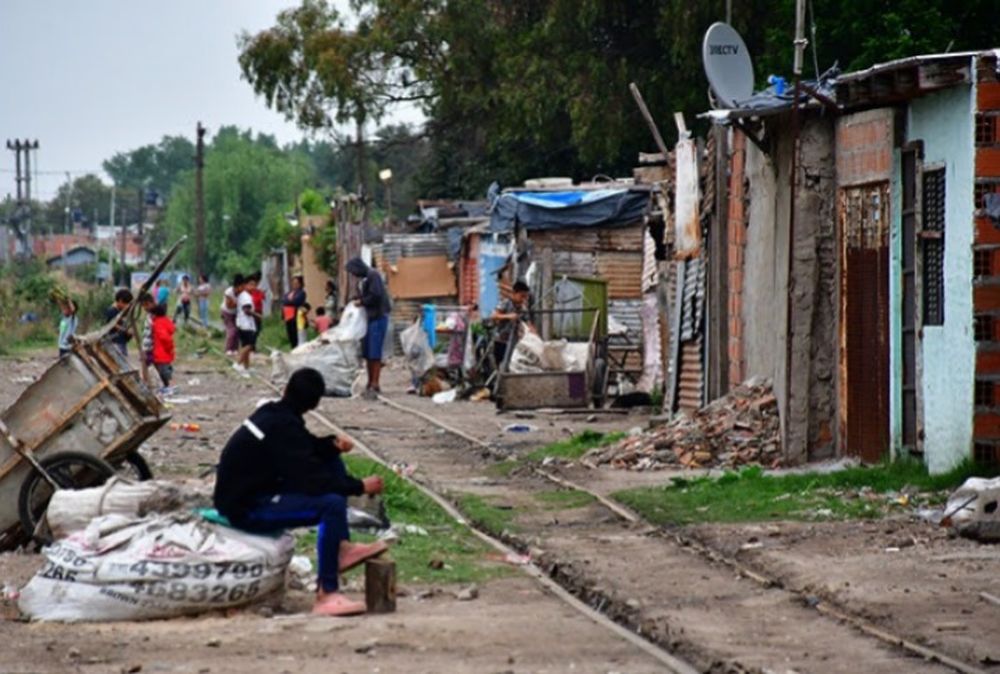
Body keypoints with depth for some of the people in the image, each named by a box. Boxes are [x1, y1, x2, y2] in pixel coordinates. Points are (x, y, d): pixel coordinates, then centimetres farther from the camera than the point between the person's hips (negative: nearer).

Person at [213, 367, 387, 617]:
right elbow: (312, 479, -24)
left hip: (251, 491, 10)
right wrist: (360, 487, -14)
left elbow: (307, 449, 19)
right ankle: (327, 594, -25)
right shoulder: (282, 426, -22)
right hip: (247, 510, -10)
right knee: (331, 504, -28)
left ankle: (342, 547, 8)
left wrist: (333, 444, -1)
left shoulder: (272, 413, 6)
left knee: (332, 462, 12)